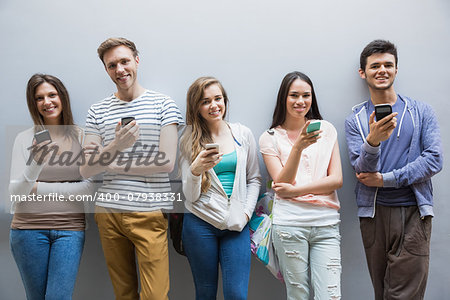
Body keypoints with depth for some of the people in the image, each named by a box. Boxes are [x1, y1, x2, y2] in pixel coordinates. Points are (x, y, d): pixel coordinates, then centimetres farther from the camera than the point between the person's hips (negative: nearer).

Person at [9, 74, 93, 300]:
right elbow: (15, 193, -5)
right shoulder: (24, 139, 1)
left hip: (70, 228, -1)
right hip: (29, 228, 1)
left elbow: (89, 187, -5)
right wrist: (35, 163, -23)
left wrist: (40, 188, -8)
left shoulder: (81, 137, 0)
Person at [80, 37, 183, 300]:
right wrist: (116, 146, -17)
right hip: (108, 211, 3)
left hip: (149, 212, -3)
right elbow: (86, 171, 3)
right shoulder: (98, 111, 9)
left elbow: (166, 163, -8)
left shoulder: (163, 105, 0)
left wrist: (108, 163, -5)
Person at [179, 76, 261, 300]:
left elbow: (254, 179, 12)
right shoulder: (188, 142, 1)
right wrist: (196, 170, -22)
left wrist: (246, 212, -1)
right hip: (200, 224, -1)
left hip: (236, 225, 1)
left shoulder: (243, 134, 6)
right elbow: (190, 196, -3)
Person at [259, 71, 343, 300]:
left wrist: (294, 190, -8)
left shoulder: (326, 129, 10)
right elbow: (281, 184, -5)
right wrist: (298, 147, -18)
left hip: (326, 223, 2)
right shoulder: (270, 138, 6)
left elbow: (336, 180, 3)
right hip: (289, 224, -1)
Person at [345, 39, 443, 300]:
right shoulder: (356, 120, 6)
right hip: (374, 213, 1)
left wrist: (385, 179, -10)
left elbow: (434, 160, -4)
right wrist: (373, 141, -27)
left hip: (413, 212, -1)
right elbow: (362, 169, -5)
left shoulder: (421, 112, 6)